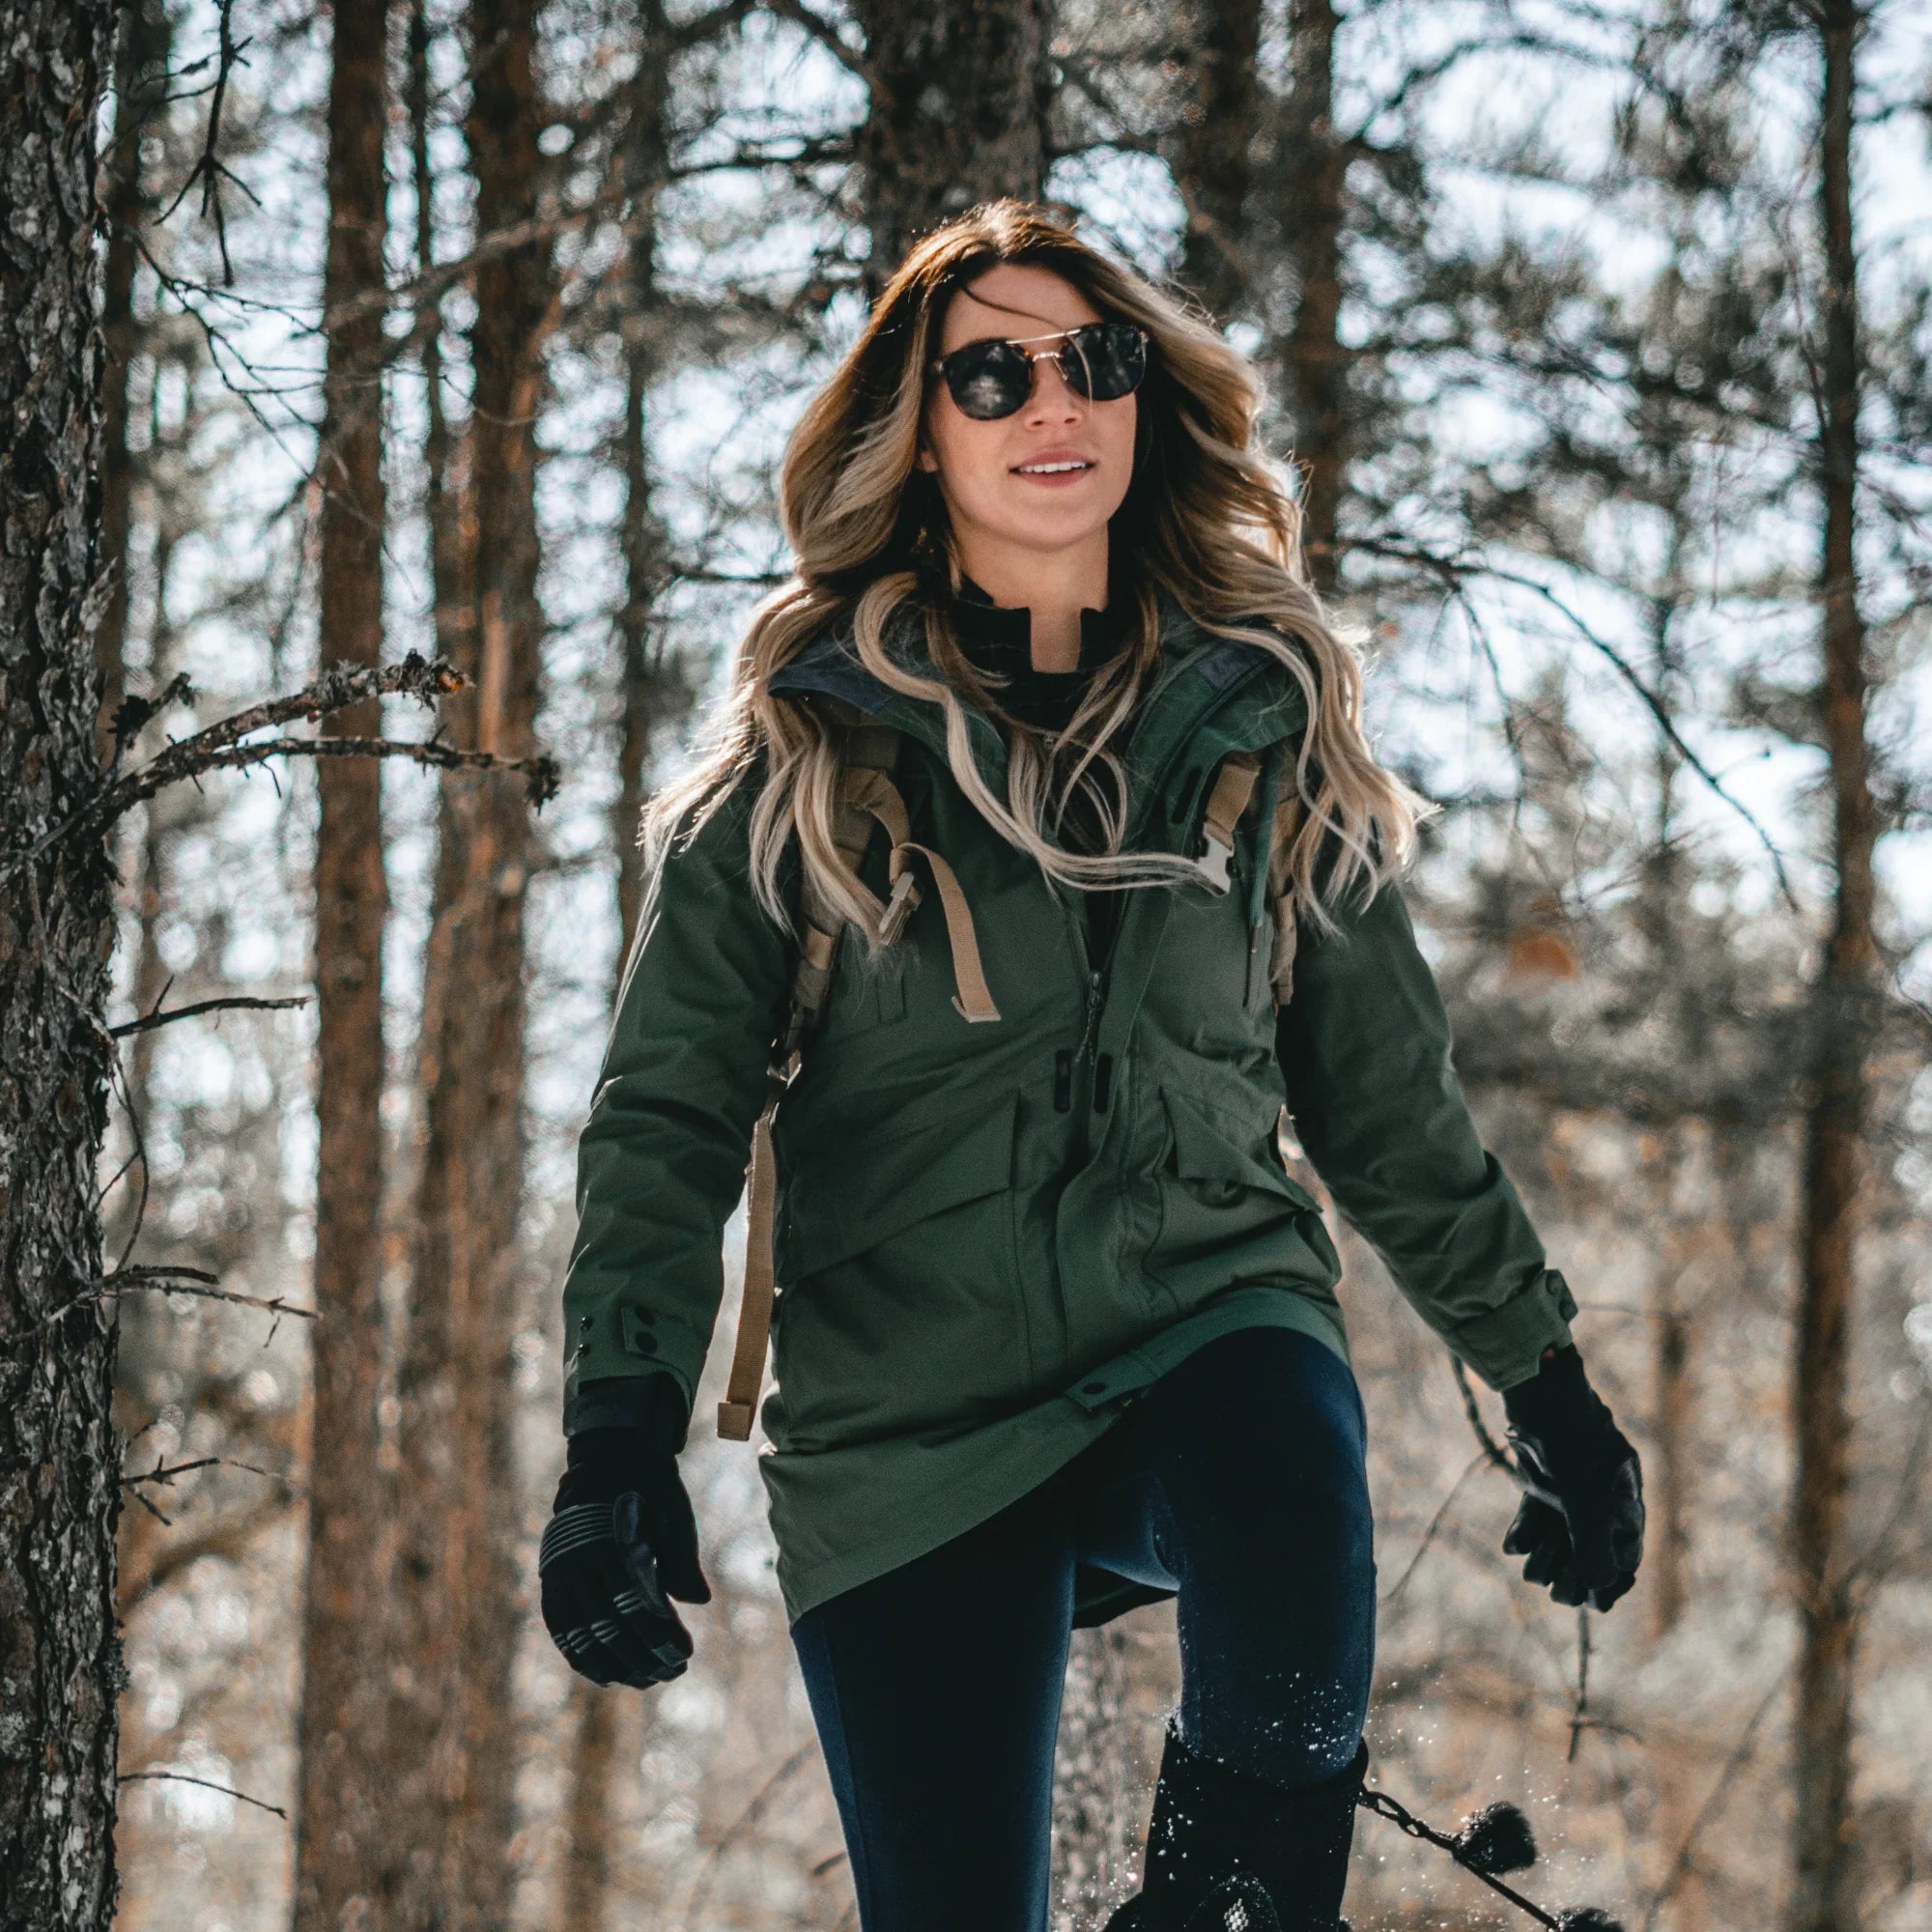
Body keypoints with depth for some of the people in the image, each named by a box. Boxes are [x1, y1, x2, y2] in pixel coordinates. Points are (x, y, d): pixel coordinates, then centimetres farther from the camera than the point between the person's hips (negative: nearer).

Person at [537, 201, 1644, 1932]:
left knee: (1287, 1530, -36)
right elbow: (668, 1115, -2)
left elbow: (1388, 1095, 17)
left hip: (1207, 1322, 0)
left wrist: (1548, 1382, 16)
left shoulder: (1260, 726, 9)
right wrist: (622, 1435, -14)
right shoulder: (810, 747, 2)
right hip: (907, 1424, 0)